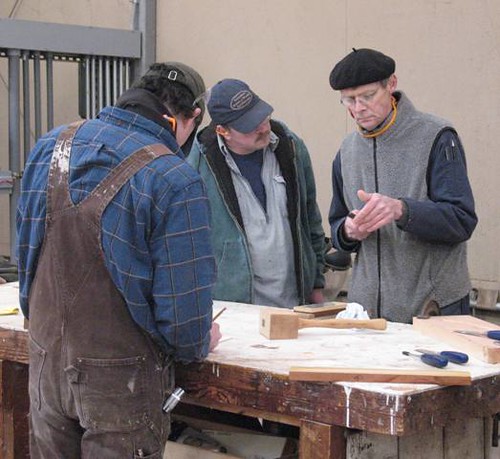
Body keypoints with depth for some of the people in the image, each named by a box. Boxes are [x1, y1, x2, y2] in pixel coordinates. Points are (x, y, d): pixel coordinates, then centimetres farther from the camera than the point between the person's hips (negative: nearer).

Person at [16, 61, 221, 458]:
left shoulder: (50, 147, 1)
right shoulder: (175, 181, -19)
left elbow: (26, 251, 10)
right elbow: (183, 302, -19)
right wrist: (197, 344, 3)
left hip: (45, 363, 5)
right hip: (121, 379, -5)